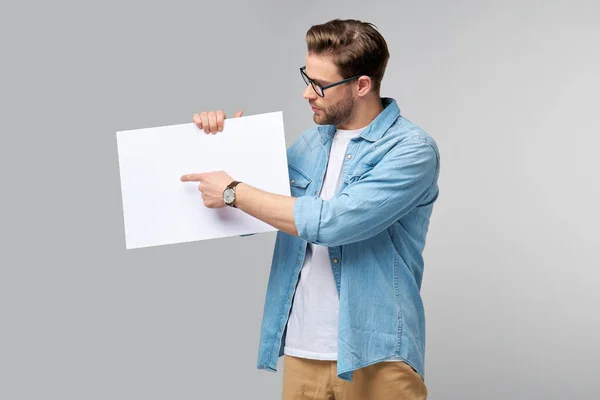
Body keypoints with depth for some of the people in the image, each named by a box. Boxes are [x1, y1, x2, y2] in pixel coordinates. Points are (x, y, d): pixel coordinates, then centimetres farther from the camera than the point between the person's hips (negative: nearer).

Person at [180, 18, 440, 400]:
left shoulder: (412, 149, -12)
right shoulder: (311, 142, 9)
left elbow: (333, 221, -24)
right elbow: (258, 216, 20)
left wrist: (233, 192, -14)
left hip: (375, 356, -5)